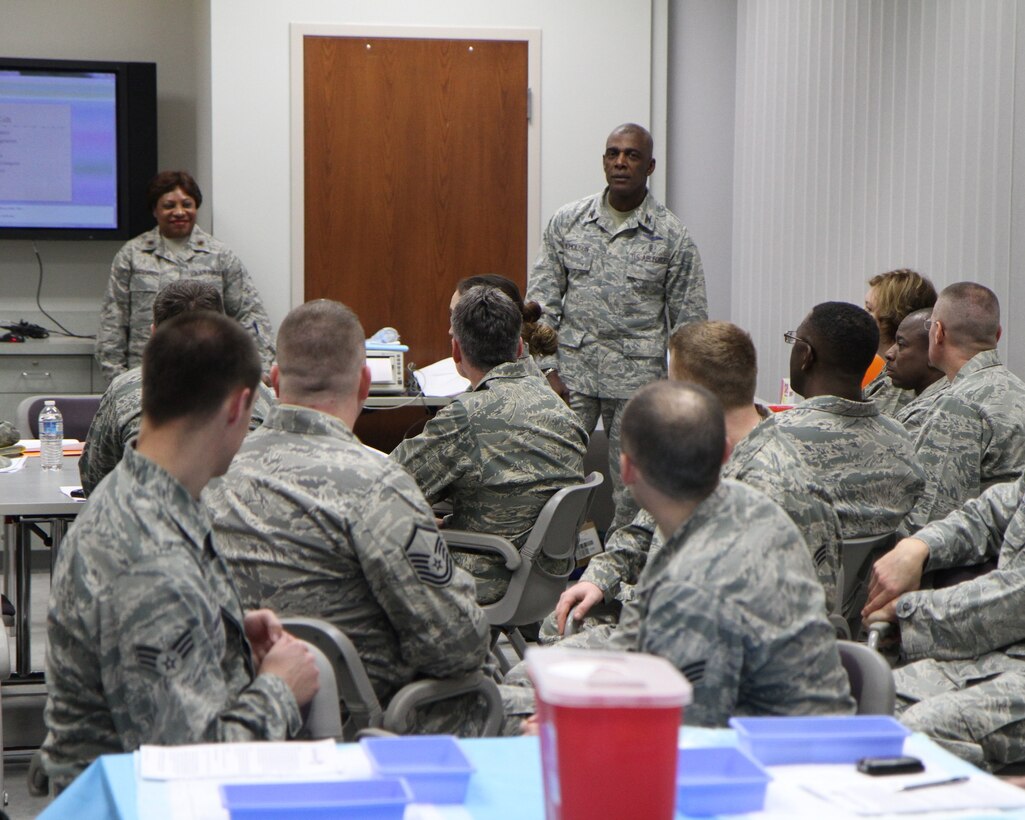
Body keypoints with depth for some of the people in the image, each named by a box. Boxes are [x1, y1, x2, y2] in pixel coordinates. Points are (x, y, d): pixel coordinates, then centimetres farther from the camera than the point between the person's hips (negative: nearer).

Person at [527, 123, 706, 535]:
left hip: (637, 377, -1)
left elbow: (690, 321, 3)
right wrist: (547, 369, -2)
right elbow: (541, 297, 6)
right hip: (572, 367, 1)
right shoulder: (567, 221, 6)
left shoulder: (672, 237, 0)